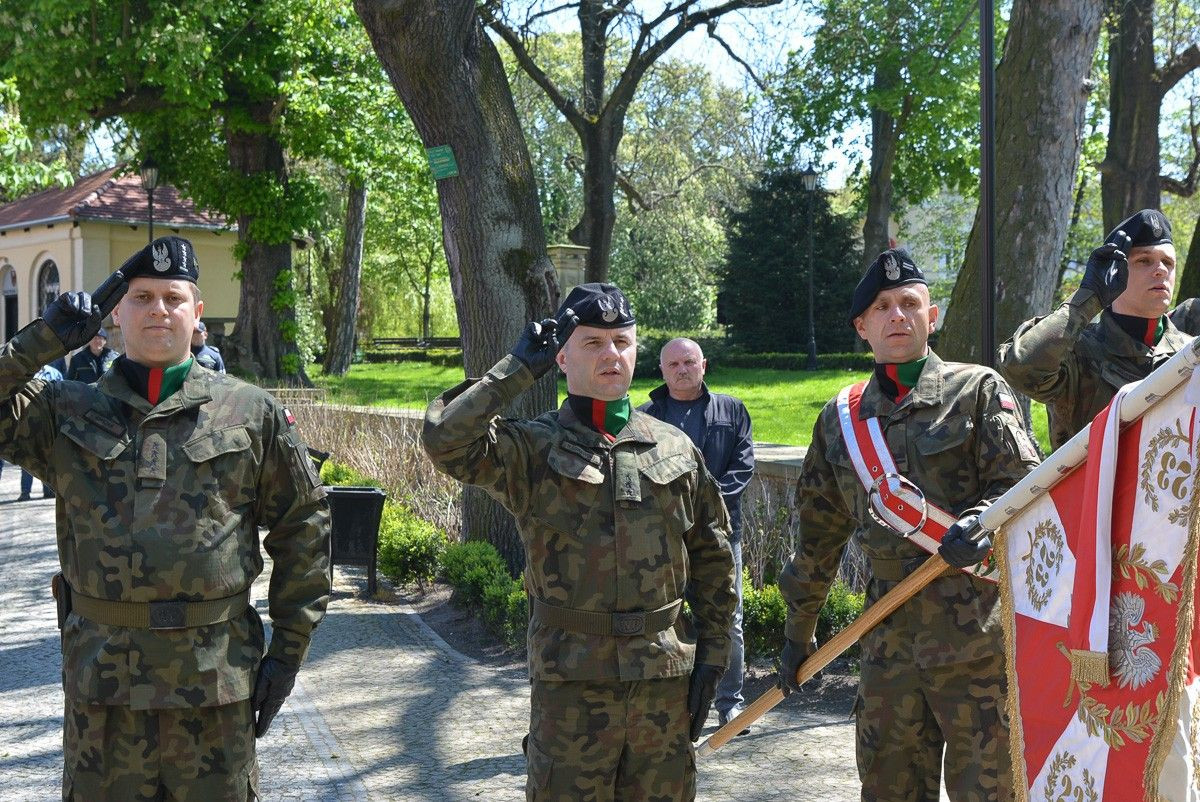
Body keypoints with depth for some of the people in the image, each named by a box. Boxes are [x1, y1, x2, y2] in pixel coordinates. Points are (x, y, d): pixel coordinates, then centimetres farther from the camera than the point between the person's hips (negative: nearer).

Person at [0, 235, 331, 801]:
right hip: (100, 671, 1)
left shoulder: (251, 413, 2)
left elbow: (303, 525, 5)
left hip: (216, 673, -1)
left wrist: (290, 646, 2)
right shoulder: (67, 411, 6)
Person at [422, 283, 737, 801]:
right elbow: (444, 440, -21)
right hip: (571, 680, -3)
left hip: (666, 678, 4)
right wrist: (519, 369, -13)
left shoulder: (675, 447, 7)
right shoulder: (532, 448, -3)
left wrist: (711, 654, 6)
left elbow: (712, 559, 12)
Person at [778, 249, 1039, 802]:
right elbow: (818, 535, 18)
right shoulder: (841, 418, 12)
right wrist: (799, 631, 21)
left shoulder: (978, 391, 1)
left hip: (976, 635, -4)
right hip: (889, 643, 4)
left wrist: (982, 526, -28)